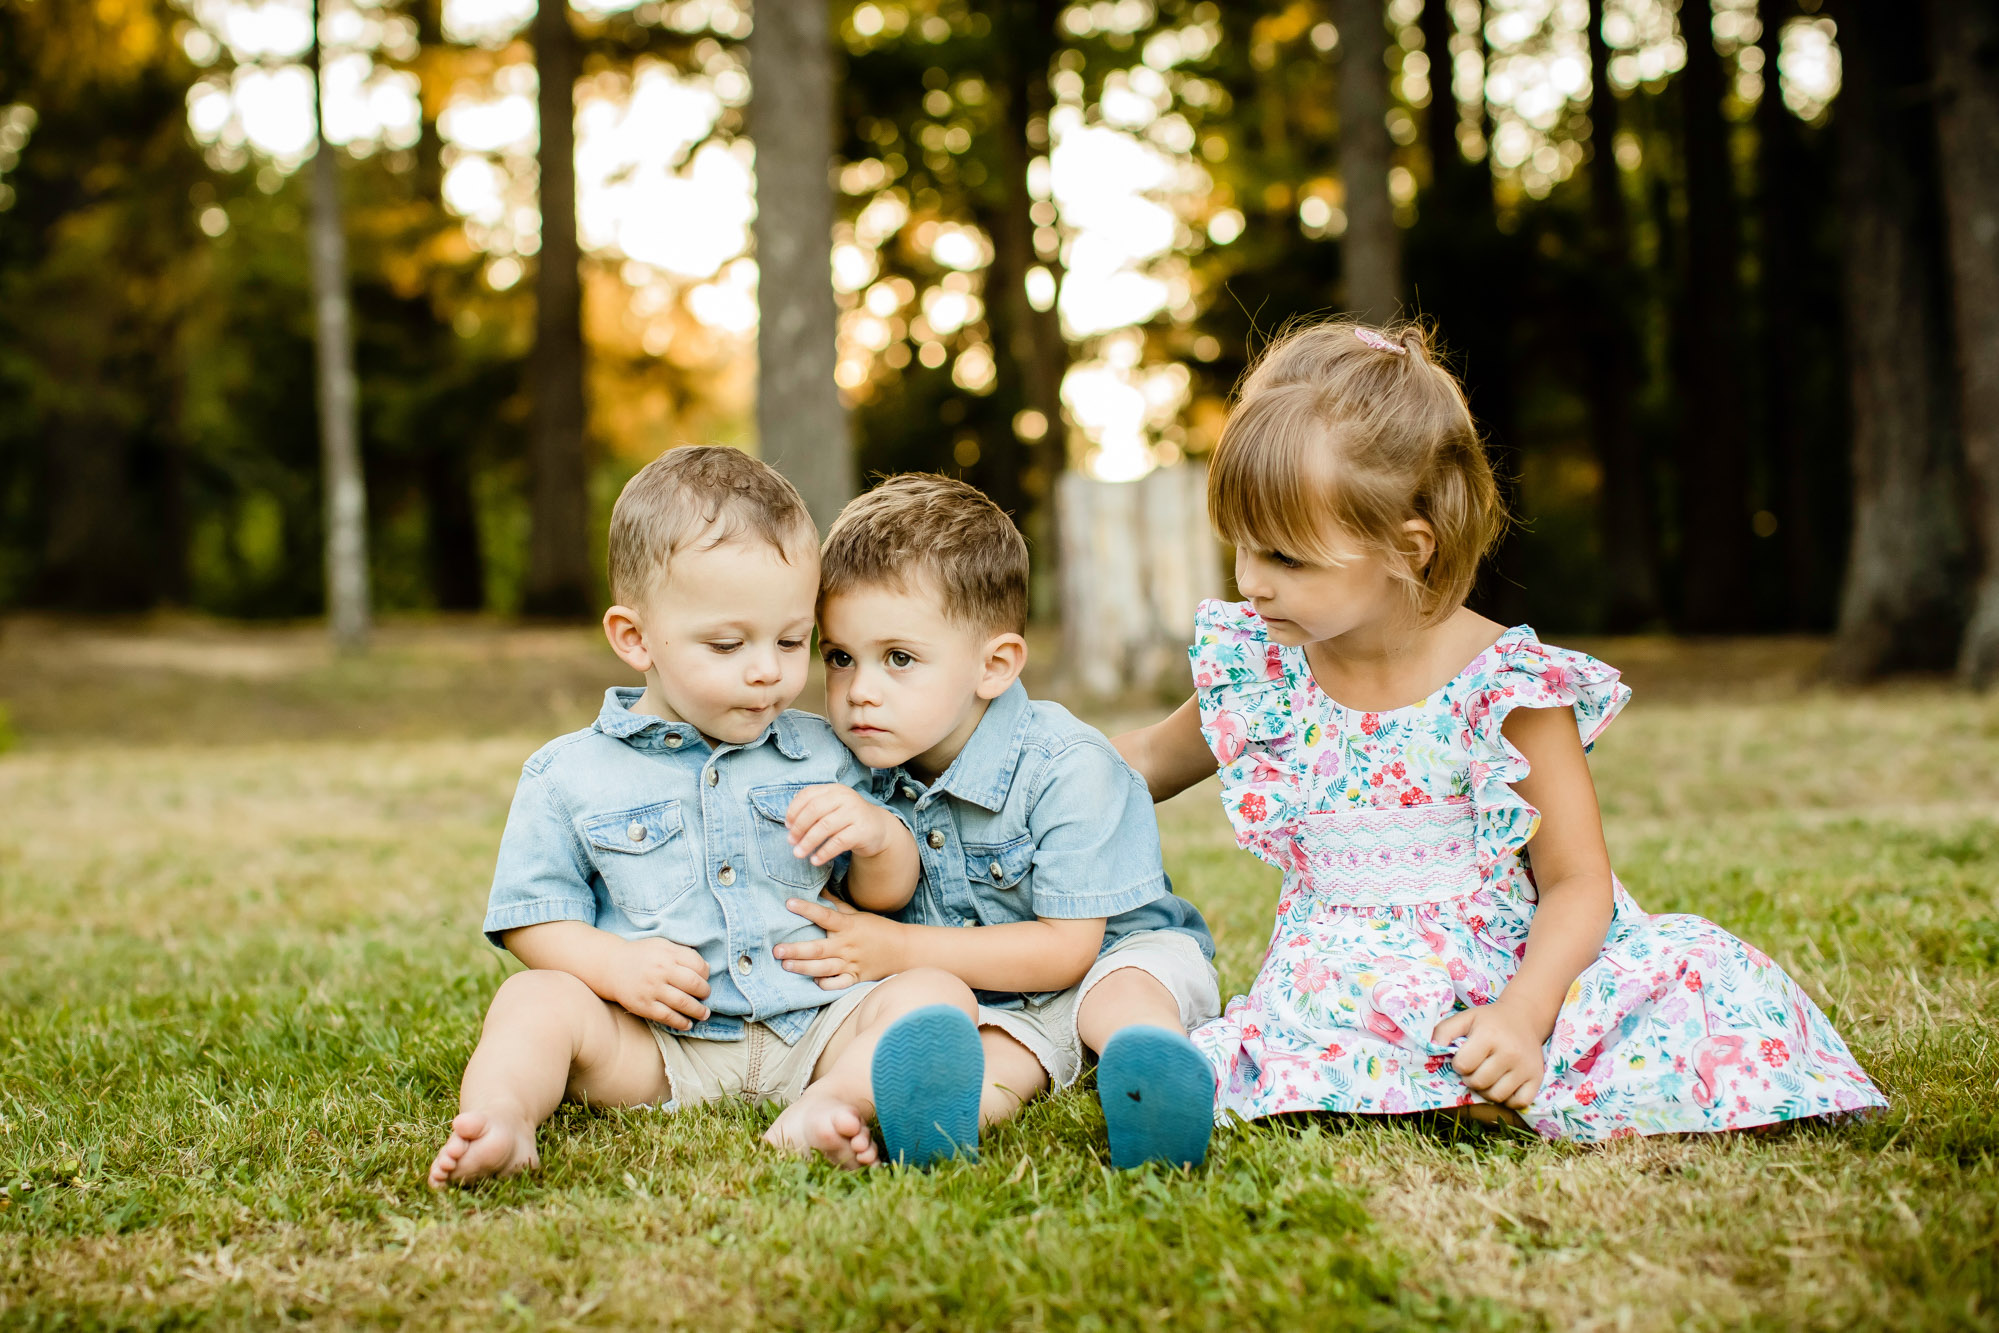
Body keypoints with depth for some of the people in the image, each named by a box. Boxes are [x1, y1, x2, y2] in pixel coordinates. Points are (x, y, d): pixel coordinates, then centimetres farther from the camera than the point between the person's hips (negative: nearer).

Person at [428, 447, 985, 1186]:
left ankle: (828, 1105, -46)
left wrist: (877, 834, -9)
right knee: (535, 998, -21)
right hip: (657, 1050, -1)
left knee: (935, 993, -22)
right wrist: (615, 964, -15)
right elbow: (532, 915, 5)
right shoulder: (571, 774, 5)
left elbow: (889, 891, 15)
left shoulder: (820, 756, 12)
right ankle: (502, 1115, -46)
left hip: (813, 1030, 1)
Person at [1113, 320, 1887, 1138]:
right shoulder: (1255, 672, -1)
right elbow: (1154, 757, 22)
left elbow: (1578, 885, -10)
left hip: (1511, 968, -1)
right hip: (1351, 986, 1)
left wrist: (1523, 1015, -25)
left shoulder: (1507, 688, -13)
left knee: (1710, 978, -24)